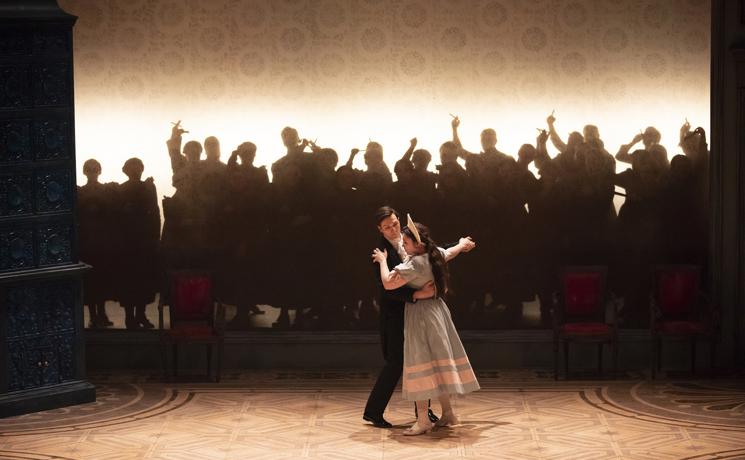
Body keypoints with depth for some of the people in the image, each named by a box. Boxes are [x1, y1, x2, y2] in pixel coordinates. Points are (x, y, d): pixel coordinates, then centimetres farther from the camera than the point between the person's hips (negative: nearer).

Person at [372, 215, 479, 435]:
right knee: (438, 362, 15)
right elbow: (452, 251, 27)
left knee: (420, 364, -8)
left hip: (420, 315, -9)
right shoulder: (436, 254, 4)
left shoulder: (415, 264, -22)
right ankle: (447, 413, 22)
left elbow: (388, 283, -25)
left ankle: (423, 420, -10)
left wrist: (382, 260, -9)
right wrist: (463, 244, 50)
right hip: (436, 309, 9)